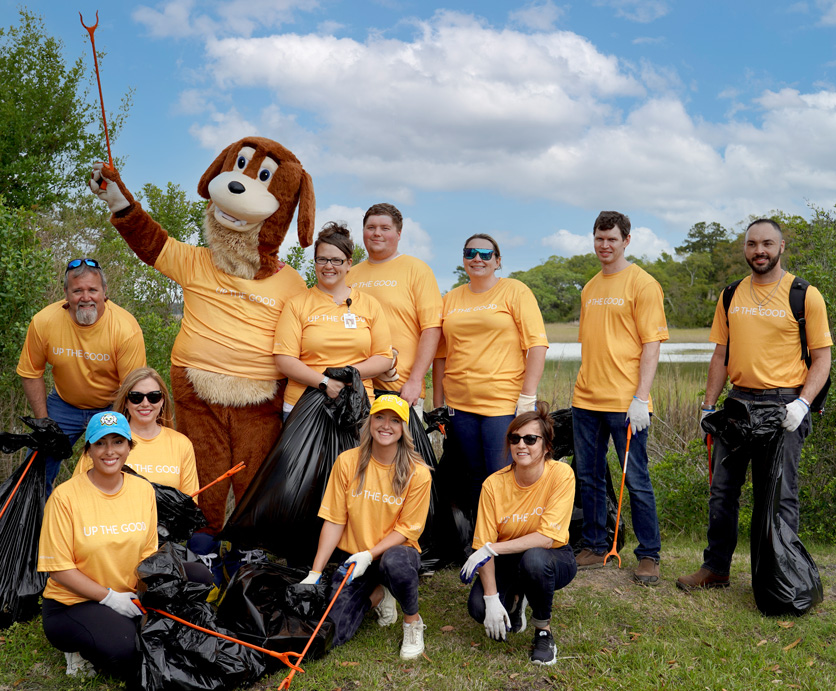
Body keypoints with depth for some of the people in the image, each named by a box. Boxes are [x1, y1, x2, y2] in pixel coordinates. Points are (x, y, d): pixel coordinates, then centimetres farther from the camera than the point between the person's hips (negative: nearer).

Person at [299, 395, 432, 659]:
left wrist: (369, 555, -21)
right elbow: (334, 521, -3)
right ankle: (376, 595, 16)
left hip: (395, 550, -2)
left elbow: (407, 528, -7)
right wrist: (315, 573, -7)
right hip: (352, 555, 2)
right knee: (330, 634, -16)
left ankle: (413, 622, -8)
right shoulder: (347, 462, -5)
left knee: (395, 562, -40)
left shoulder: (417, 473, -10)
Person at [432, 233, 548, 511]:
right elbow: (441, 354, 15)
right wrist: (437, 404, 11)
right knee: (475, 478, 10)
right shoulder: (451, 299, 13)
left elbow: (537, 344, -6)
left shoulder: (515, 291, 1)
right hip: (459, 405, 4)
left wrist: (527, 397, -12)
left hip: (504, 404, -4)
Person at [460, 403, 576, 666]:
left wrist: (491, 549, -30)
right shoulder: (494, 484, -14)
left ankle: (543, 630, -8)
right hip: (508, 562, 2)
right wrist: (492, 598, -24)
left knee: (533, 558, -37)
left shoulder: (561, 474, -20)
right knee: (478, 607, -24)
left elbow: (547, 537, -26)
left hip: (553, 558, -2)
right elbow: (483, 544, -14)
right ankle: (514, 601, 14)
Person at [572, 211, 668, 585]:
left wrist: (640, 398, -16)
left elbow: (651, 344, -10)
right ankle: (595, 548, 24)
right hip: (586, 400, 7)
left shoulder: (642, 283, -5)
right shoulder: (590, 288, 15)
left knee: (636, 480, 0)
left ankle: (649, 556, 12)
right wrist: (583, 387, 17)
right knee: (589, 477, 11)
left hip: (624, 401, -6)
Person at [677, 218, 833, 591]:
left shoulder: (805, 295, -3)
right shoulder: (731, 296, 11)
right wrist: (708, 406, 10)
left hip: (783, 405, -5)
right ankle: (716, 568, 21)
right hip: (739, 400, 5)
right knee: (722, 489, 9)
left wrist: (802, 403, -17)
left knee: (780, 494, -1)